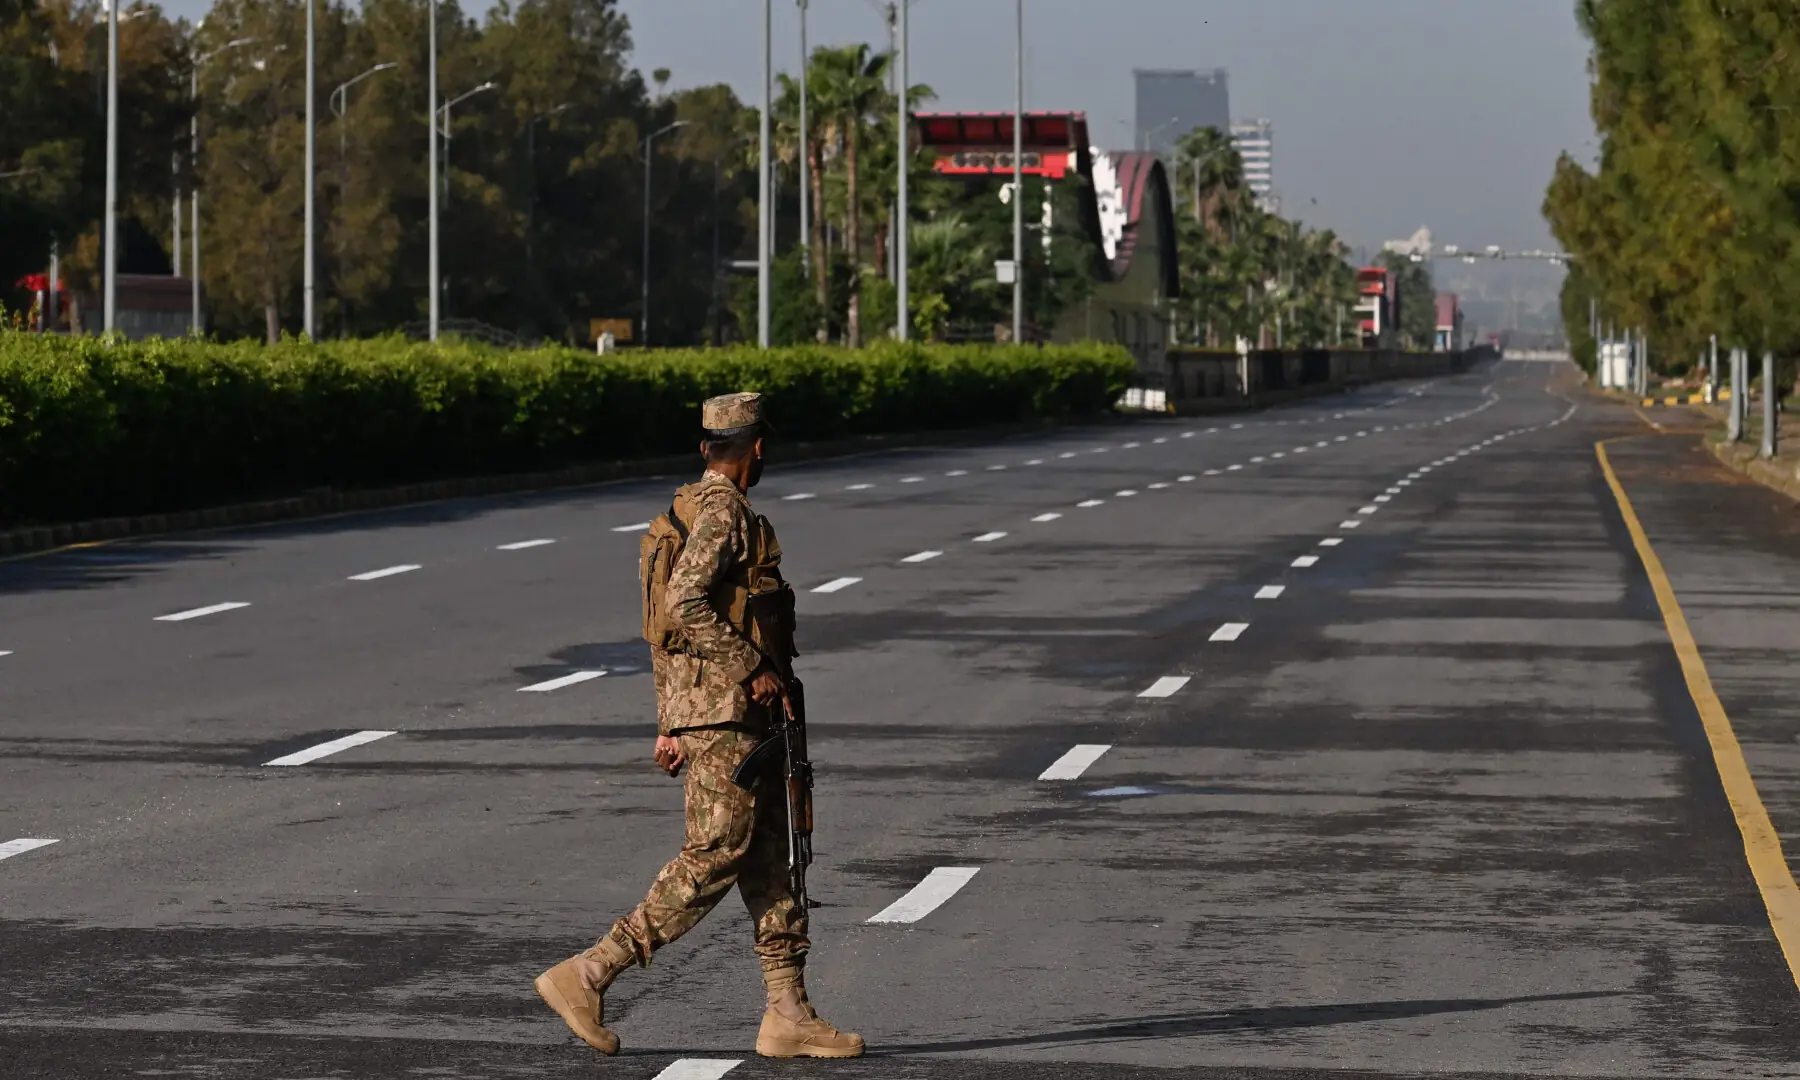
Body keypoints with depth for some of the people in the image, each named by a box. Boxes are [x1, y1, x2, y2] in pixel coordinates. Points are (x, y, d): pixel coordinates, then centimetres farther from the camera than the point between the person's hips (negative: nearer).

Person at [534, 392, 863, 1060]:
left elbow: (667, 621, 19)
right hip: (725, 707, -10)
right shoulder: (723, 511, -13)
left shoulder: (691, 510, 18)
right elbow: (684, 605, -25)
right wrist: (752, 668, -19)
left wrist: (669, 722, 20)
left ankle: (789, 1017, 7)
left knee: (770, 860, 8)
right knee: (714, 857, -9)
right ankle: (587, 976, -8)